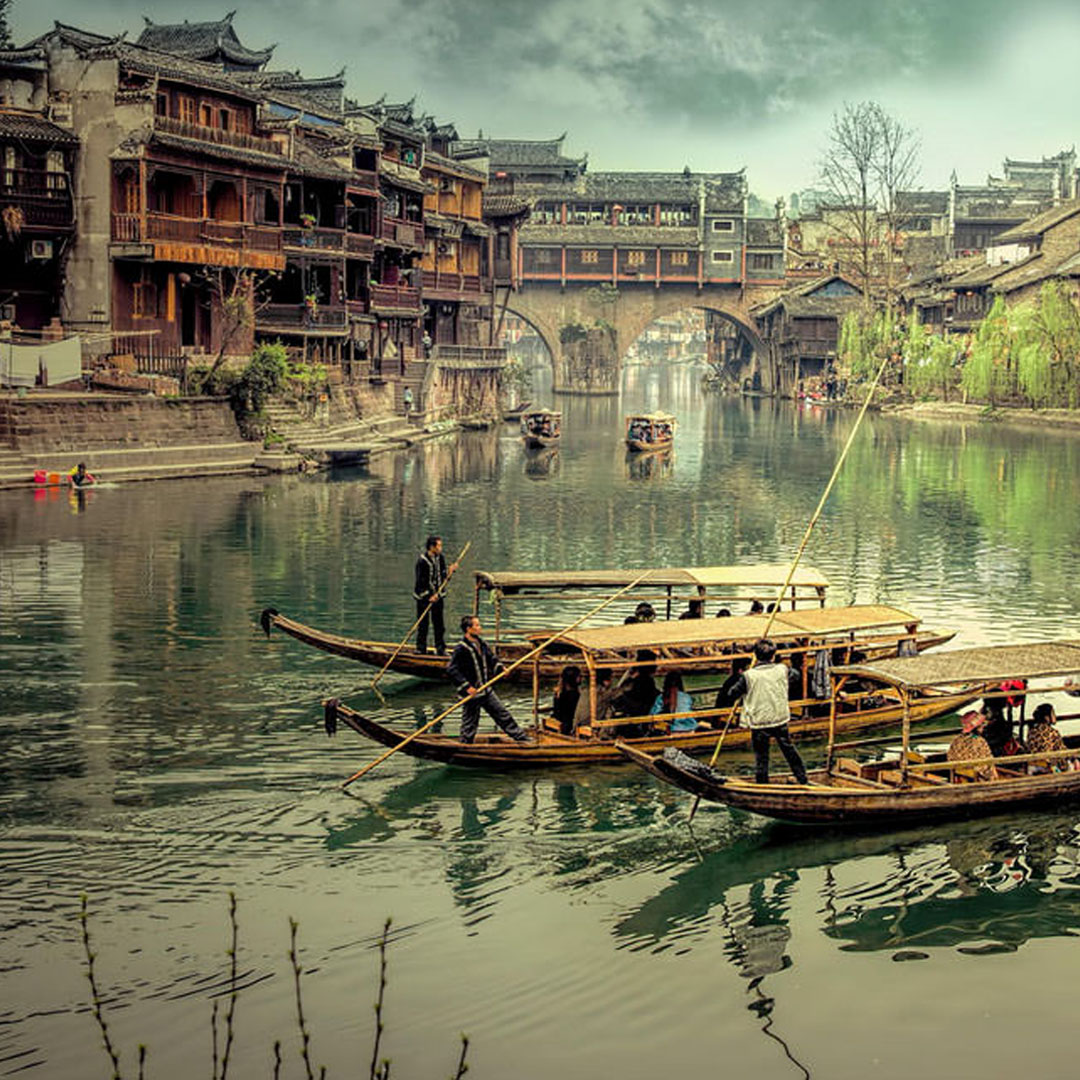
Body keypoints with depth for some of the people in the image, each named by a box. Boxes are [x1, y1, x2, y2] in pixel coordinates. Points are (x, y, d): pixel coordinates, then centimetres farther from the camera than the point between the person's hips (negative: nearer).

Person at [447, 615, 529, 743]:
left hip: (486, 690, 8)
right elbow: (451, 669, -23)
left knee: (502, 713, 15)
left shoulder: (482, 644, 6)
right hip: (471, 694, -8)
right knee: (470, 724, 1)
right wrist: (466, 687, -25)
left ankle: (521, 739, 24)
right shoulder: (461, 649, -19)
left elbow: (491, 659, 21)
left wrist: (500, 668, 1)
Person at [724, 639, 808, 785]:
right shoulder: (783, 670, -6)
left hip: (758, 722, -3)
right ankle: (802, 778, 31)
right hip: (781, 719, 3)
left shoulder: (748, 676, -15)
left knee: (761, 756, 8)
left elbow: (733, 693, -5)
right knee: (789, 750, 20)